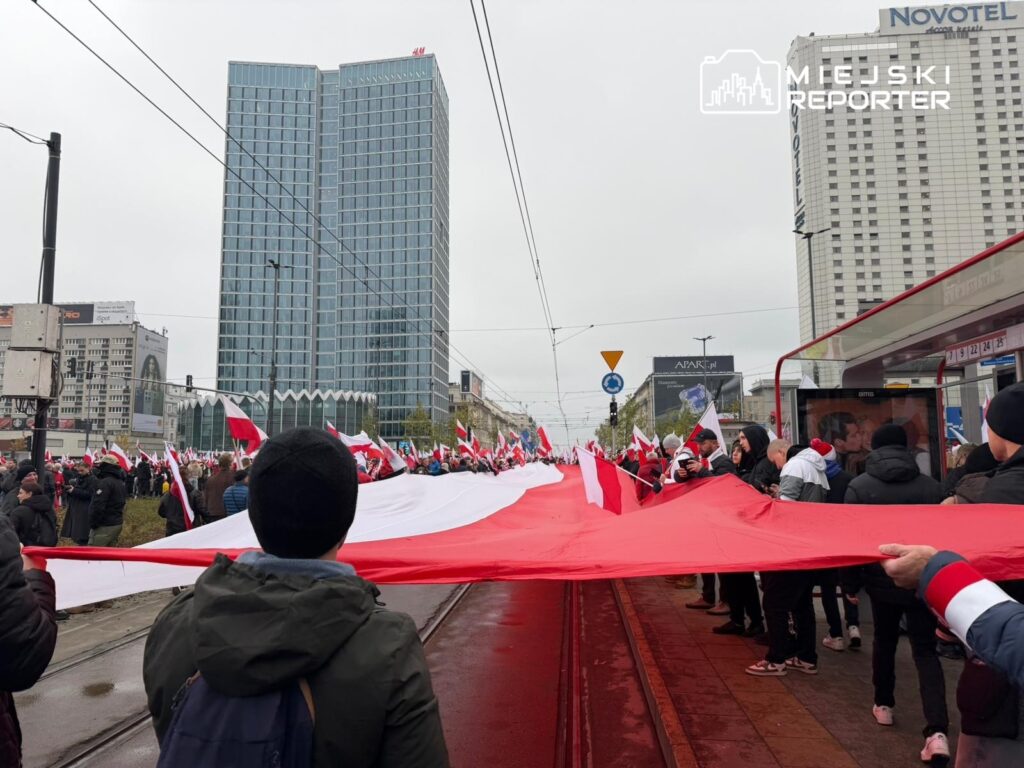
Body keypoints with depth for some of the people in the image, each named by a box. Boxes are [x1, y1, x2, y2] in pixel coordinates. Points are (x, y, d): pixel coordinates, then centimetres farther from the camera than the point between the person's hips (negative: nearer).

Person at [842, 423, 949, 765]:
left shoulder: (859, 485, -8)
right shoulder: (930, 485, -3)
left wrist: (850, 583, 1)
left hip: (882, 577, -1)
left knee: (884, 640, 20)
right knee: (925, 650, 3)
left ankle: (884, 705, 33)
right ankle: (937, 730, -9)